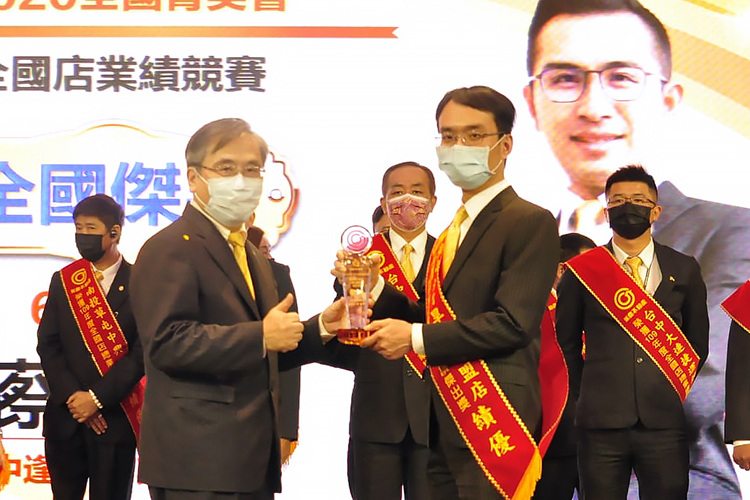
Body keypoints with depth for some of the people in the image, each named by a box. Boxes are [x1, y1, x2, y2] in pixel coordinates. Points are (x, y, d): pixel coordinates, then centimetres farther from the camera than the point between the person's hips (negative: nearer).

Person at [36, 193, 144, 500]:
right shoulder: (63, 280, 9)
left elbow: (143, 350, -9)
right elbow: (47, 345, 4)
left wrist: (98, 398, -13)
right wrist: (72, 397, -9)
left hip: (114, 417, -3)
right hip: (66, 416, 3)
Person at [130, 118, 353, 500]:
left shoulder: (251, 257, 22)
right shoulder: (170, 249, -9)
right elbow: (168, 342, -22)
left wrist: (320, 327, 10)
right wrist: (261, 336, -23)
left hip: (252, 457, 9)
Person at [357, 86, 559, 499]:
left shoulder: (530, 222, -8)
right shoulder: (455, 230, 18)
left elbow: (513, 323, -18)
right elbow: (442, 321, 13)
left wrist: (416, 337, -15)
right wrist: (373, 288, -1)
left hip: (491, 424, -8)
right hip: (443, 428, 8)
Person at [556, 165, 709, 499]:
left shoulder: (684, 270, 8)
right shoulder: (582, 270, 5)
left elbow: (698, 342, 15)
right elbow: (566, 341, 12)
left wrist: (673, 392, 12)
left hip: (664, 421, 1)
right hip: (602, 422, -1)